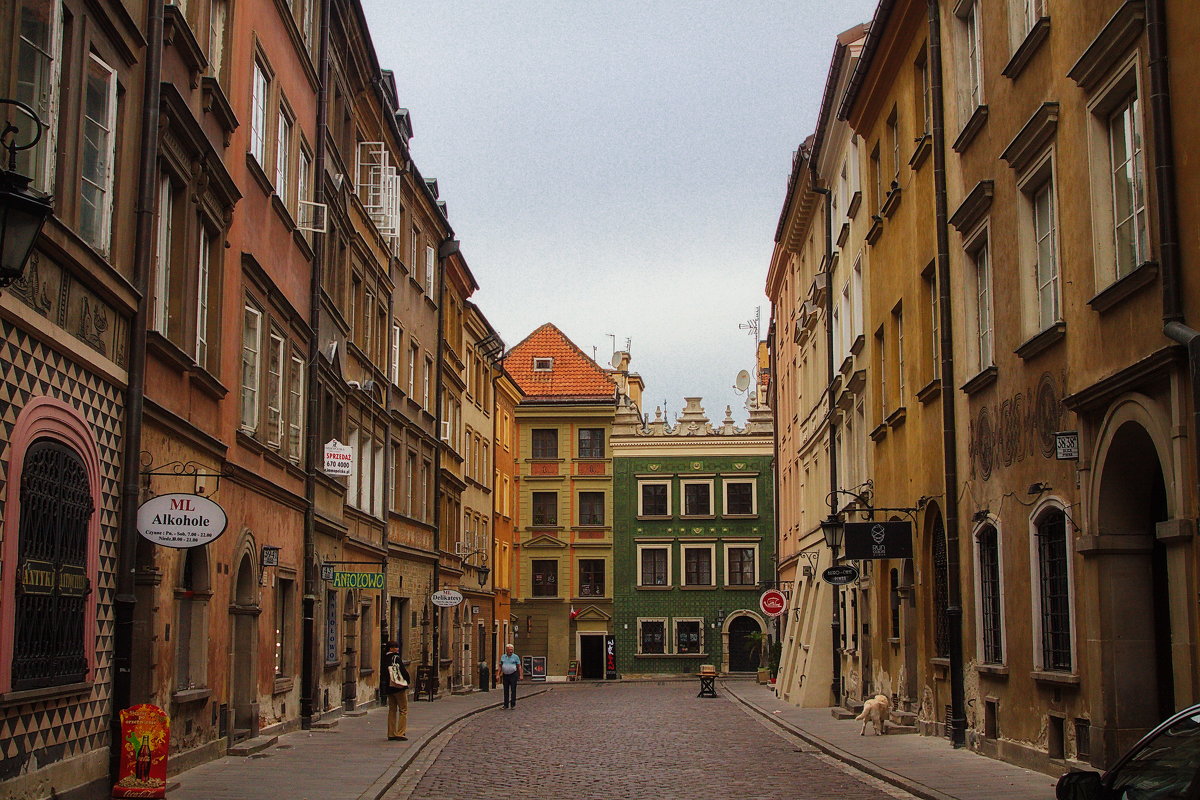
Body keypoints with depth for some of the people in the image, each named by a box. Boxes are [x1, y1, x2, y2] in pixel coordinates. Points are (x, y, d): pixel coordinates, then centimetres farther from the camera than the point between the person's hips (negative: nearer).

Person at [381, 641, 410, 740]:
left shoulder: (384, 659, 8)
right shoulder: (396, 658, -13)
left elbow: (382, 674, 11)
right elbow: (403, 671, -15)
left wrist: (383, 689, 16)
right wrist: (407, 679, 4)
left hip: (388, 688, 7)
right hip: (399, 687, -7)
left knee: (392, 710, 13)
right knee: (403, 710, 0)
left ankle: (391, 734, 13)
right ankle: (400, 733, -5)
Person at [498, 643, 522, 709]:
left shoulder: (515, 657, 0)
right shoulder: (503, 657, 9)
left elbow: (519, 666, 1)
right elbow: (500, 666, 13)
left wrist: (520, 675, -6)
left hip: (513, 675, -3)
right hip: (505, 675, 3)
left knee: (513, 690, -4)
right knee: (506, 690, 5)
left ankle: (513, 704, 1)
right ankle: (506, 705, 11)